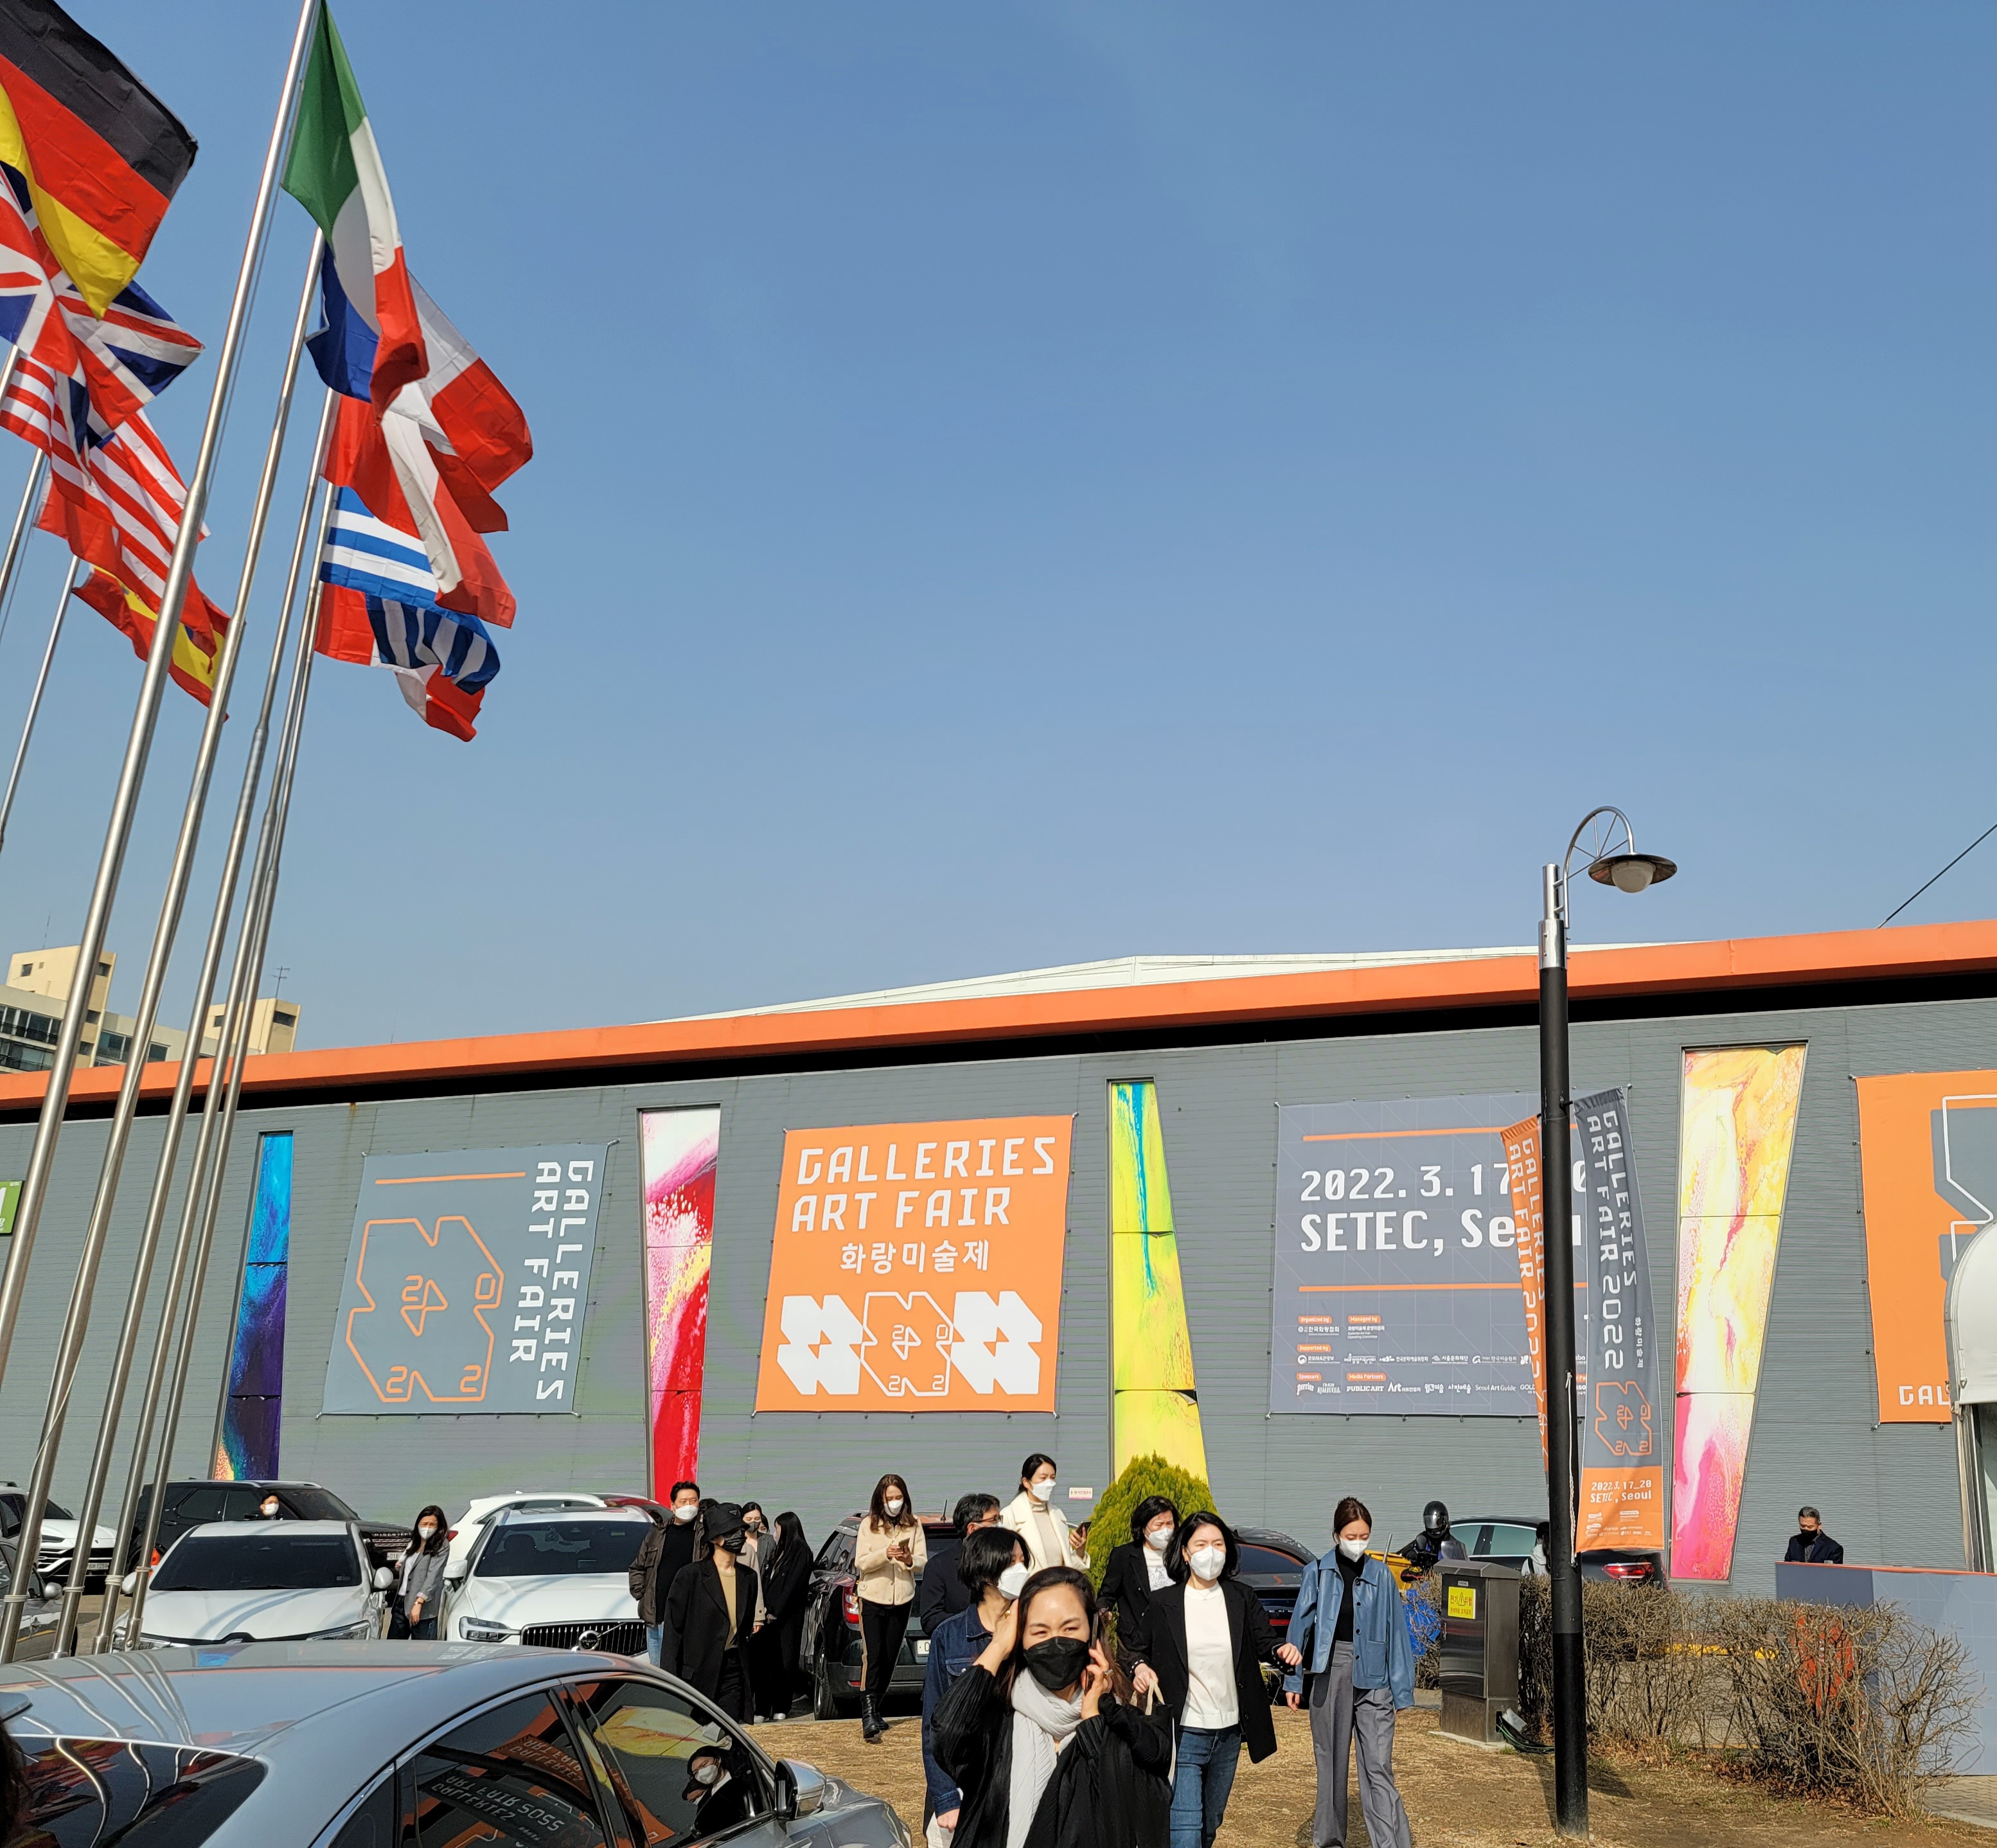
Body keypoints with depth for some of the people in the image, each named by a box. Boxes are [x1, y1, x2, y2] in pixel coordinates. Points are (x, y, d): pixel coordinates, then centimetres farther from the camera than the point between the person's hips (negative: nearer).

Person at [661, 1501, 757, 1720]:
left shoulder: (748, 1577, 10)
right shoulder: (691, 1575, -5)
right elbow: (673, 1630, -5)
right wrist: (671, 1679, -9)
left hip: (734, 1671, 4)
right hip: (698, 1674, -4)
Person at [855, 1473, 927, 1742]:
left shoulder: (913, 1525, 4)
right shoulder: (868, 1524, -2)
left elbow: (923, 1562, 3)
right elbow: (860, 1563, -7)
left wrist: (910, 1560, -19)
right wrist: (885, 1555, -24)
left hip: (902, 1599, 3)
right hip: (873, 1598, -3)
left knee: (890, 1658, 8)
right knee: (873, 1656, -12)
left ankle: (875, 1709, 21)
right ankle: (868, 1714, -16)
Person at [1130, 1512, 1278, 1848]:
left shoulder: (1241, 1599, 1)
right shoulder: (1163, 1603, -5)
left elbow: (1263, 1643, 0)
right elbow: (1140, 1648, 4)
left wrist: (1281, 1651, -22)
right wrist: (1140, 1667, -17)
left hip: (1229, 1733, 4)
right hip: (1183, 1733, -4)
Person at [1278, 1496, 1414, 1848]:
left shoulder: (1380, 1575, 1)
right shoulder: (1318, 1573, 0)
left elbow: (1396, 1631, 4)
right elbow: (1300, 1625, 4)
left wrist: (1400, 1688, 3)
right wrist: (1293, 1680, 4)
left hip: (1372, 1678, -1)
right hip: (1331, 1674, 1)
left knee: (1378, 1767, -7)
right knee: (1331, 1762, 11)